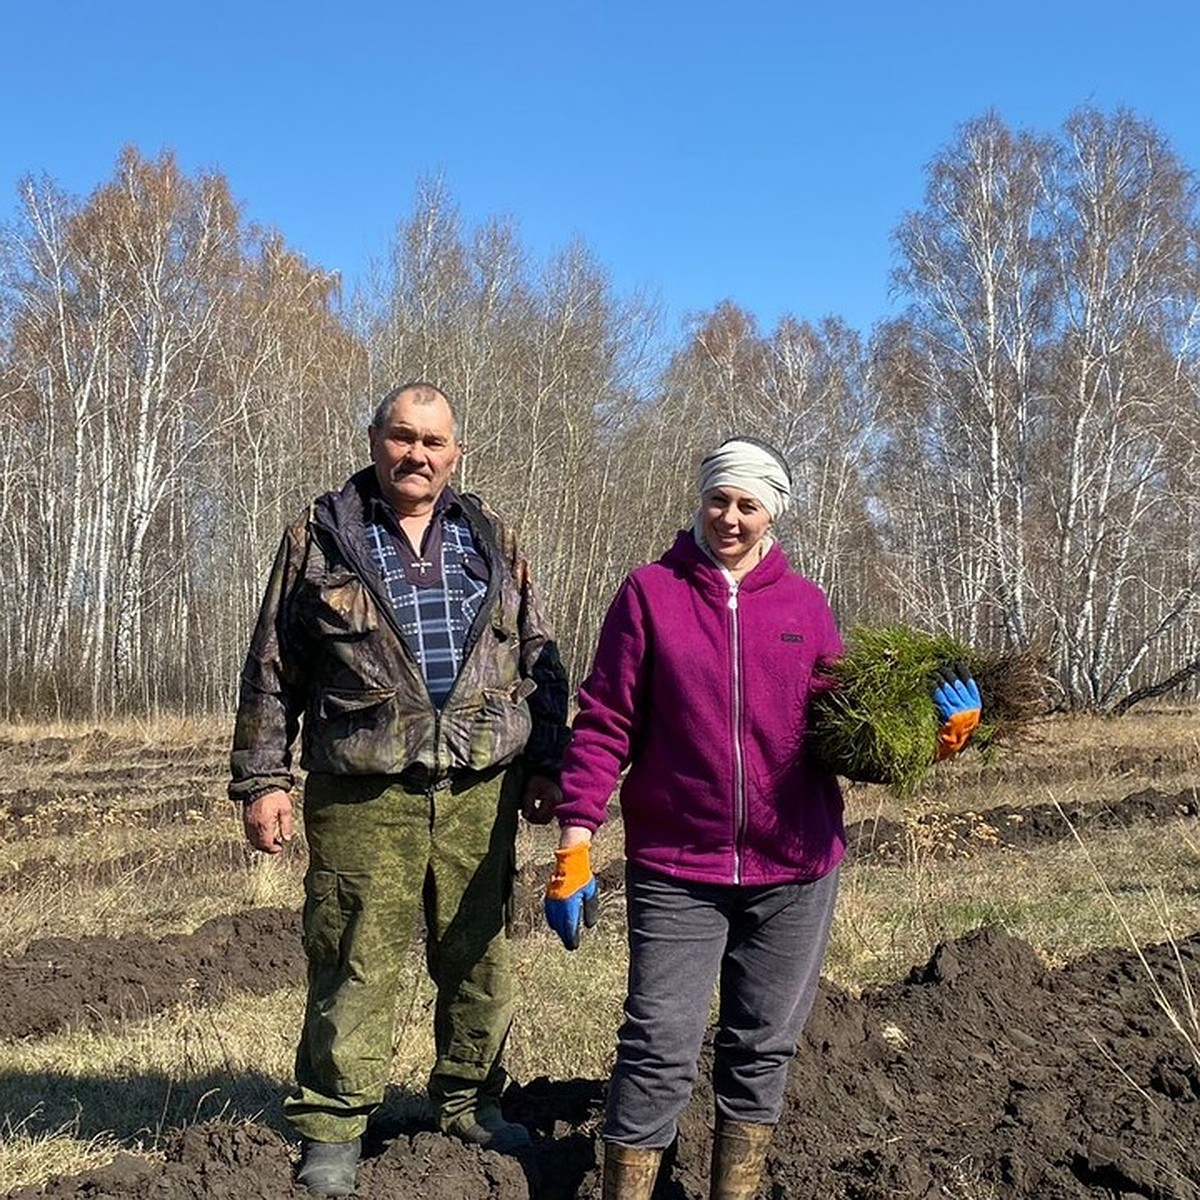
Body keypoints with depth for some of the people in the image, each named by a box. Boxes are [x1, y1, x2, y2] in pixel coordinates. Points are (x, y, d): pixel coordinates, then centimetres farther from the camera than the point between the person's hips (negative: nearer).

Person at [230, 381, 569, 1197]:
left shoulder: (492, 541, 11)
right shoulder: (321, 538, 4)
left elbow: (540, 662, 14)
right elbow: (273, 672, 5)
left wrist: (545, 764, 8)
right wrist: (263, 778, 0)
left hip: (480, 792, 3)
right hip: (363, 796, -3)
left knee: (480, 956, 11)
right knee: (355, 965, 1)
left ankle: (470, 1101, 30)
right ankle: (334, 1129, 16)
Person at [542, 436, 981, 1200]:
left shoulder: (805, 604, 4)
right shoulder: (651, 592, -3)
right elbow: (605, 725, -5)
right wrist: (575, 847, -10)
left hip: (794, 868, 3)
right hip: (675, 868, -3)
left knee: (762, 1049, 14)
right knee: (660, 1050, -2)